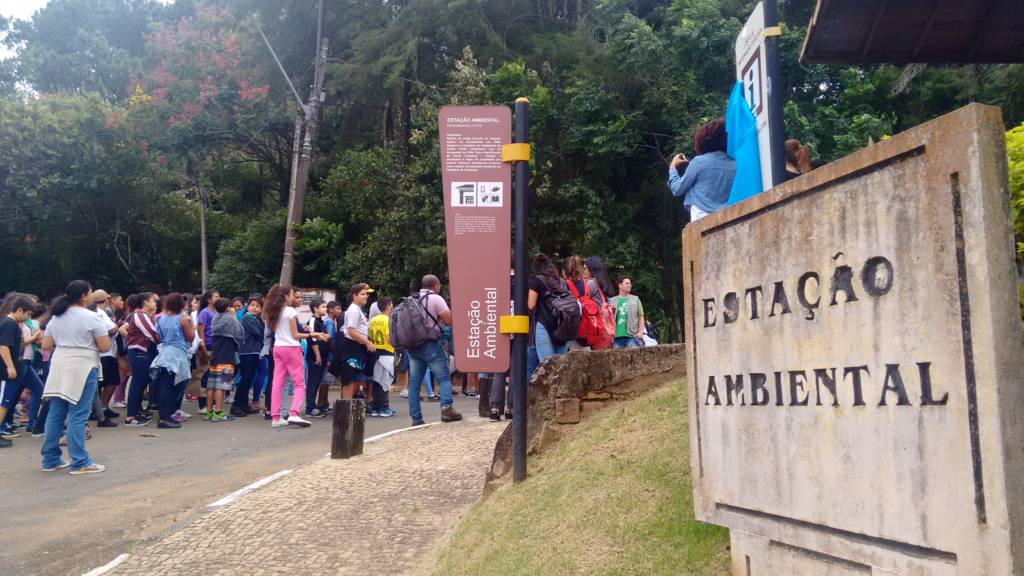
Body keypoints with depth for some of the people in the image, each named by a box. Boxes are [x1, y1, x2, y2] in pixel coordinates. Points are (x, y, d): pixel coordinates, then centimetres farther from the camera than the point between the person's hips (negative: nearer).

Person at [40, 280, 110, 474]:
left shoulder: (56, 318, 12)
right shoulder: (91, 317, -8)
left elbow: (46, 346, 13)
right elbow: (105, 347, -9)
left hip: (59, 368, 7)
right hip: (82, 368, -7)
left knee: (55, 414, 11)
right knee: (77, 416, -5)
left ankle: (50, 460, 17)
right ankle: (80, 463, -2)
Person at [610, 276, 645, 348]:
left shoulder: (635, 300, 13)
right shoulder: (612, 301, 14)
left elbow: (641, 317, 7)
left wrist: (641, 331, -5)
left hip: (632, 336, -1)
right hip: (617, 336, 1)